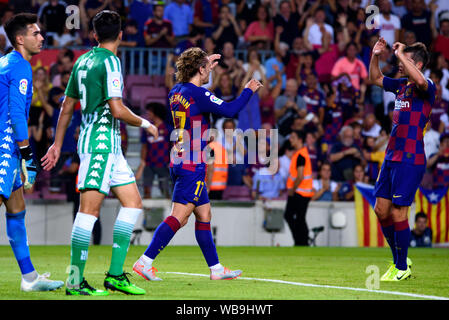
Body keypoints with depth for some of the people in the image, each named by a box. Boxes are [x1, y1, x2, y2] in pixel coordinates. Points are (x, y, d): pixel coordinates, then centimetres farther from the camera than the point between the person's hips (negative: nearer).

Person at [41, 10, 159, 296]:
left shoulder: (83, 61, 15)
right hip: (101, 141, -10)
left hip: (109, 145, 10)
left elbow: (67, 106, 19)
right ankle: (75, 281, -11)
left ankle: (115, 275, 7)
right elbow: (117, 109, -18)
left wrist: (58, 144, 25)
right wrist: (145, 124, -2)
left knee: (133, 203, 9)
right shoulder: (109, 61, -11)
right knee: (90, 209, -10)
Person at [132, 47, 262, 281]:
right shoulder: (198, 94, -15)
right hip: (192, 165, -10)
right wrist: (248, 90, -1)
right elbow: (229, 110, -16)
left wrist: (207, 65, 37)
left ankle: (215, 268, 17)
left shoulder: (176, 92, 10)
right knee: (178, 217, -11)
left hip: (179, 163, 10)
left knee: (204, 214, 14)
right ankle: (145, 261, -16)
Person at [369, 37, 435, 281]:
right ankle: (399, 260, 22)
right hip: (391, 157, 8)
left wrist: (401, 54, -25)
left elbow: (420, 80, -34)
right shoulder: (400, 85, 13)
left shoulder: (426, 88, -10)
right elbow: (375, 79, 28)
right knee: (381, 209, 9)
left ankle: (402, 268, 5)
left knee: (398, 212, -6)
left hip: (410, 160, -8)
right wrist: (375, 55, 11)